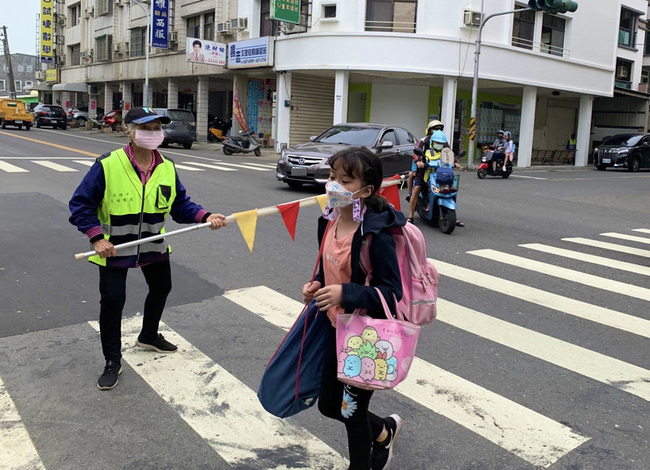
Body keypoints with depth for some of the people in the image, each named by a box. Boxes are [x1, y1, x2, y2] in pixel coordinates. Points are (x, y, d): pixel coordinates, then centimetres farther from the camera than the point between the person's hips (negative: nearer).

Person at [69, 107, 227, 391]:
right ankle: (112, 362, 16)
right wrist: (97, 237, -25)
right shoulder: (107, 166, -21)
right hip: (114, 249, -5)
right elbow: (80, 204, -15)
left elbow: (180, 205, -3)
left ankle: (149, 336, 49)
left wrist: (205, 217, -20)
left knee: (161, 288, 20)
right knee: (112, 301, -5)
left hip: (154, 246, 5)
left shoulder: (167, 168, -7)